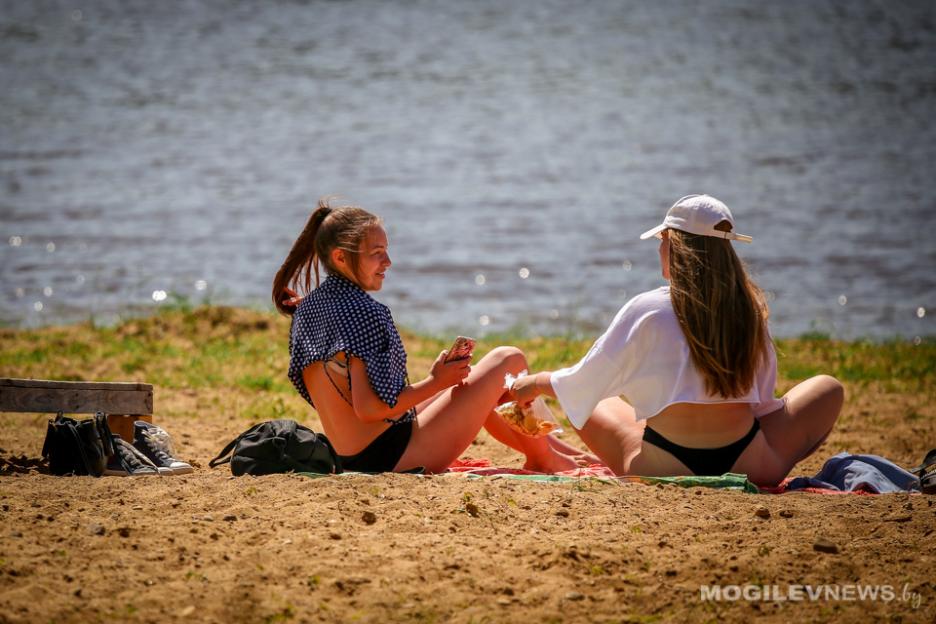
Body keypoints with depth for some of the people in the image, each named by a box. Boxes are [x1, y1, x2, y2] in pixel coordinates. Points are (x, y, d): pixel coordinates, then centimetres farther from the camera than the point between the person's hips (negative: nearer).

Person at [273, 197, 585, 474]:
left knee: (466, 380, 32)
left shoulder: (305, 308, 6)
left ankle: (546, 442, 42)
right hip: (397, 456, -9)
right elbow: (369, 408, -26)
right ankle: (543, 459, 19)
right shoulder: (365, 312, -21)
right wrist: (435, 382, -15)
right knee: (509, 359, 0)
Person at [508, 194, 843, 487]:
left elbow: (585, 384, 2)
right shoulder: (749, 309, 1)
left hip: (661, 470, 0)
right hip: (750, 467, 1)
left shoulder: (647, 310, -8)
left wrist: (535, 383, 21)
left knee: (591, 407, 27)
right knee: (828, 387, 22)